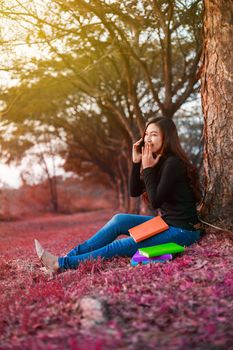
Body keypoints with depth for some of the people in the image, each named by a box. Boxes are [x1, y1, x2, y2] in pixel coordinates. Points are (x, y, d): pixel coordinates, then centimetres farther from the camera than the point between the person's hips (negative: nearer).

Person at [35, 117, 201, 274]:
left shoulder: (173, 163, -18)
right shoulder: (159, 160, 10)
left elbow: (155, 201, -21)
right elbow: (135, 192, 6)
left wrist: (147, 169, -17)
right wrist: (136, 162, -5)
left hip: (182, 230, -9)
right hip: (165, 222, 9)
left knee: (123, 246, -15)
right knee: (119, 220, -3)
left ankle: (62, 264, -15)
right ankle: (71, 256, -5)